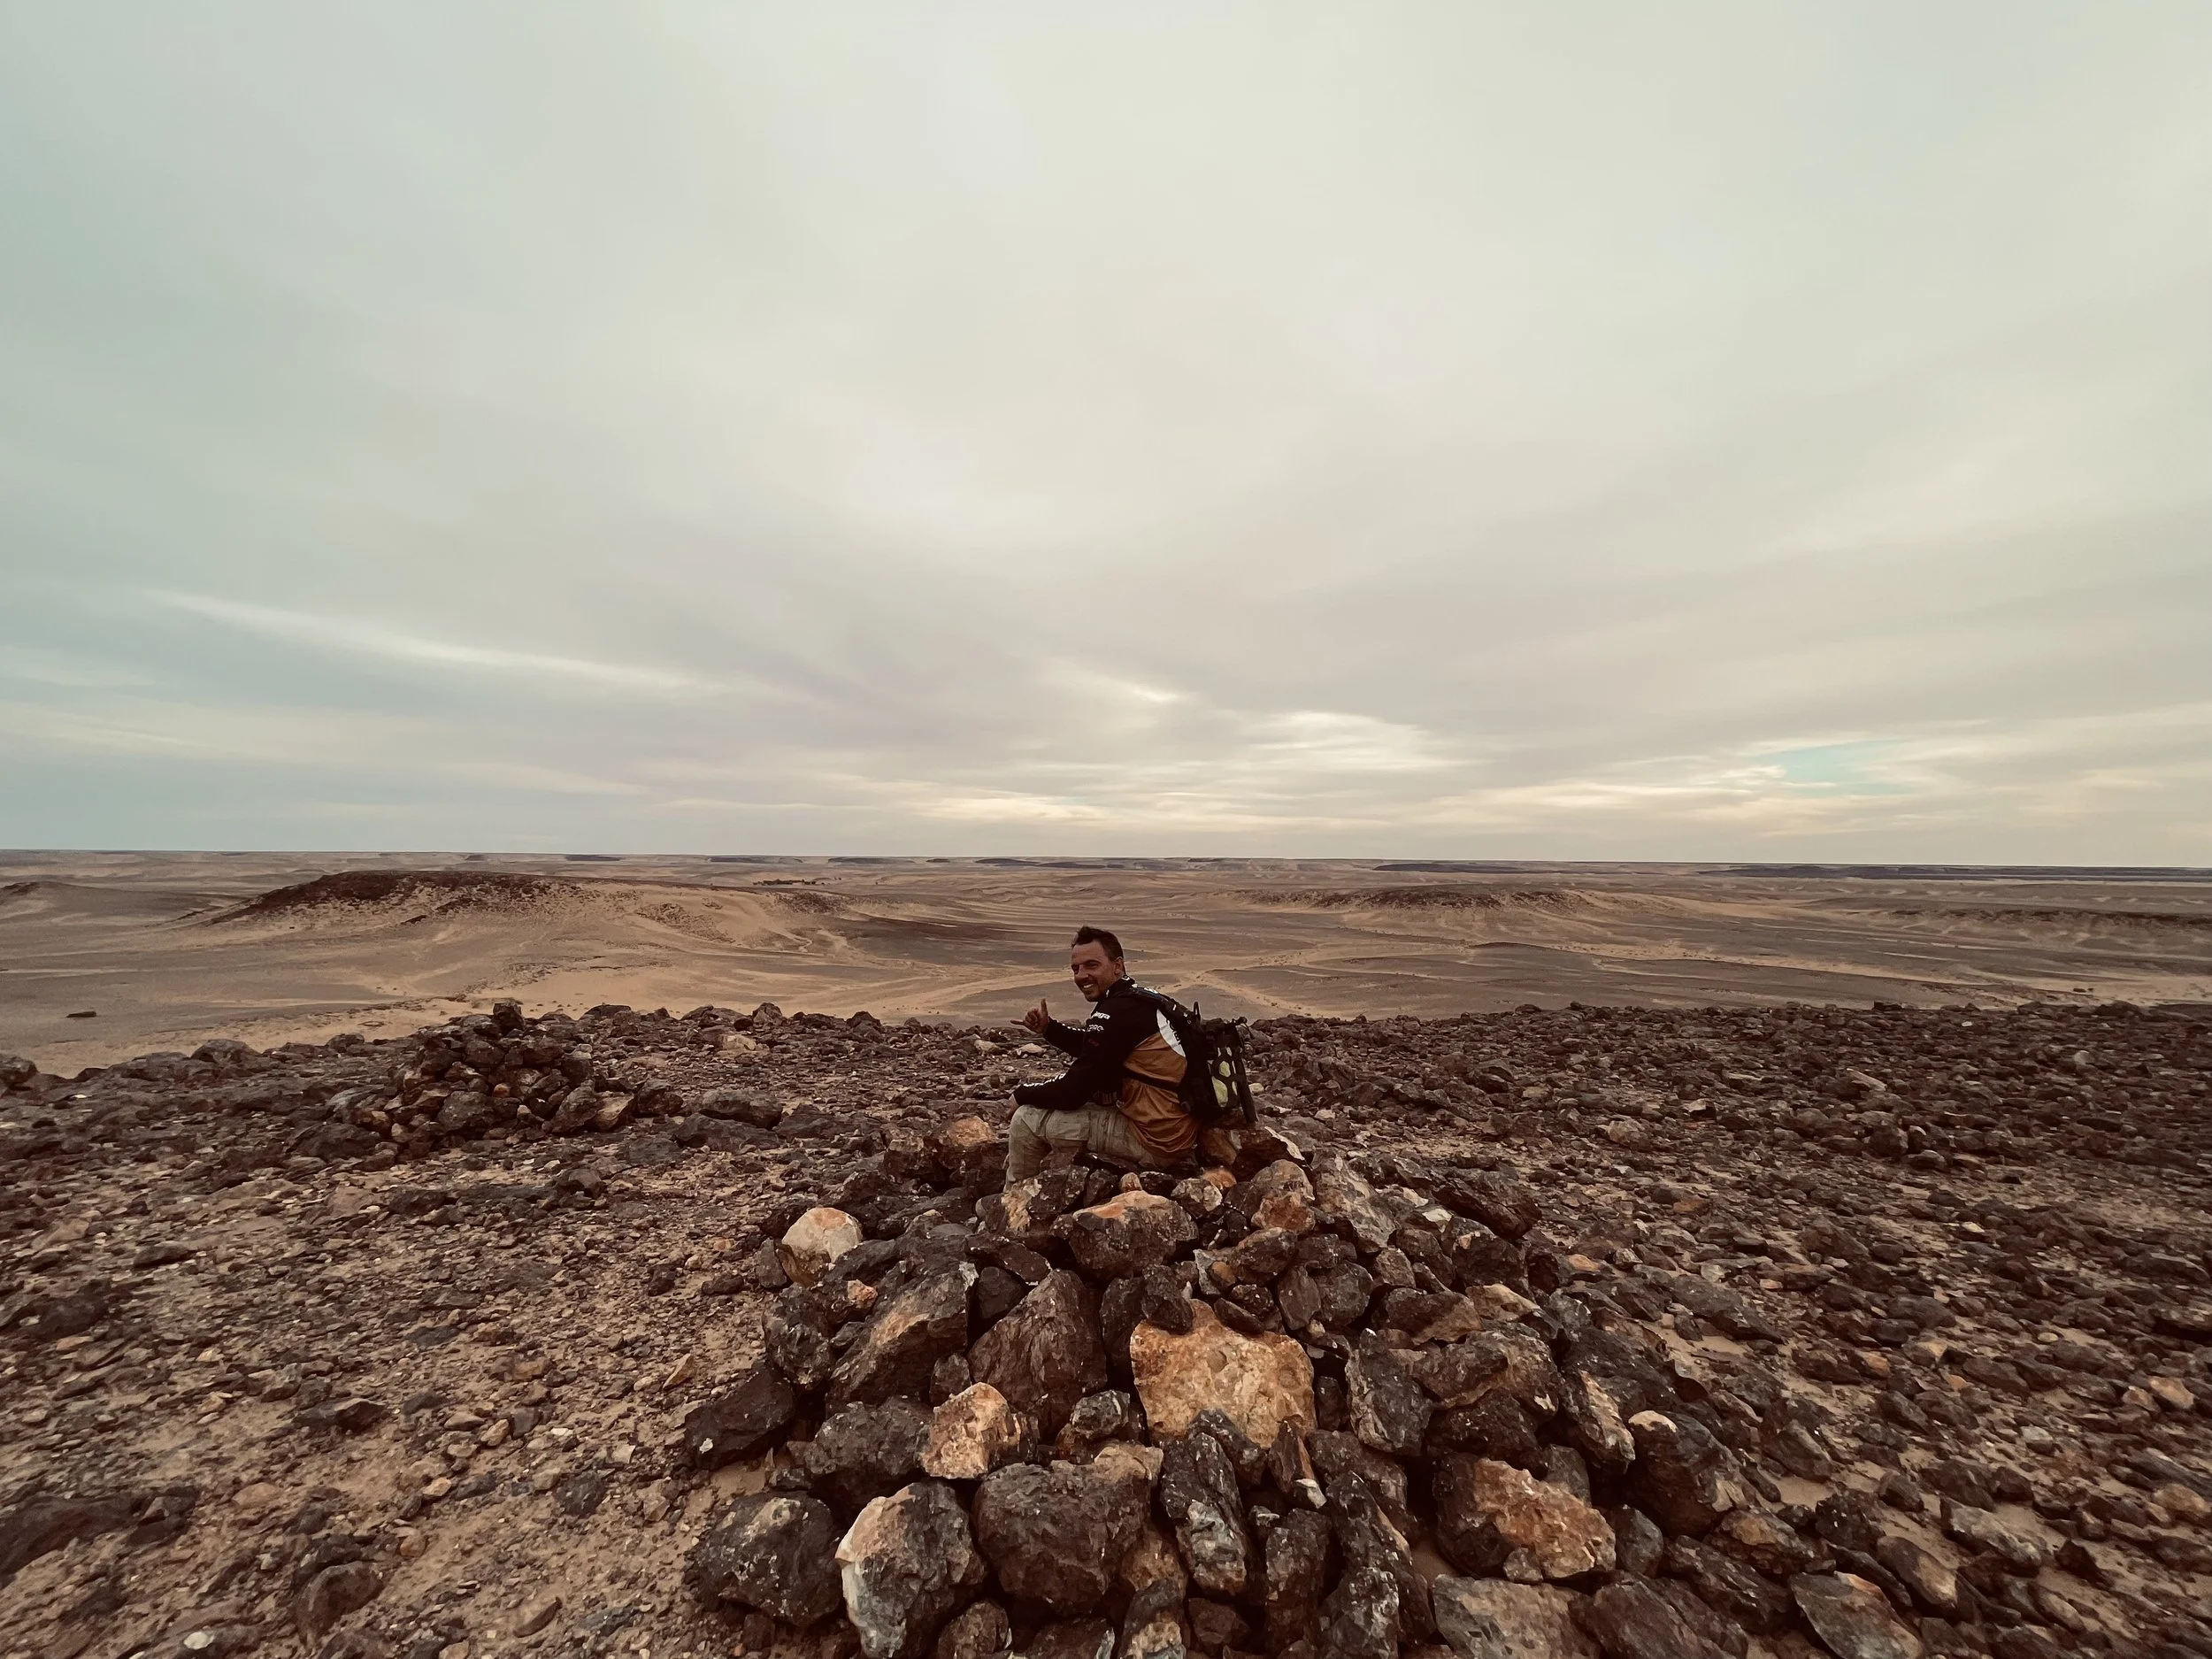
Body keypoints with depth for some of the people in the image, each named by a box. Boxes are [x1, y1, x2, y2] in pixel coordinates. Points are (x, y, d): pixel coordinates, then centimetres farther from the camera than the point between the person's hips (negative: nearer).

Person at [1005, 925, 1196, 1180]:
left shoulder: (1118, 1012, -21)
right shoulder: (1136, 998, 8)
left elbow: (1072, 1092, -18)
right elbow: (1089, 1048, 24)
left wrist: (1022, 1094, 0)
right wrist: (1048, 1028, 9)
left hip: (1157, 1140, -10)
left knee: (1029, 1118, -3)